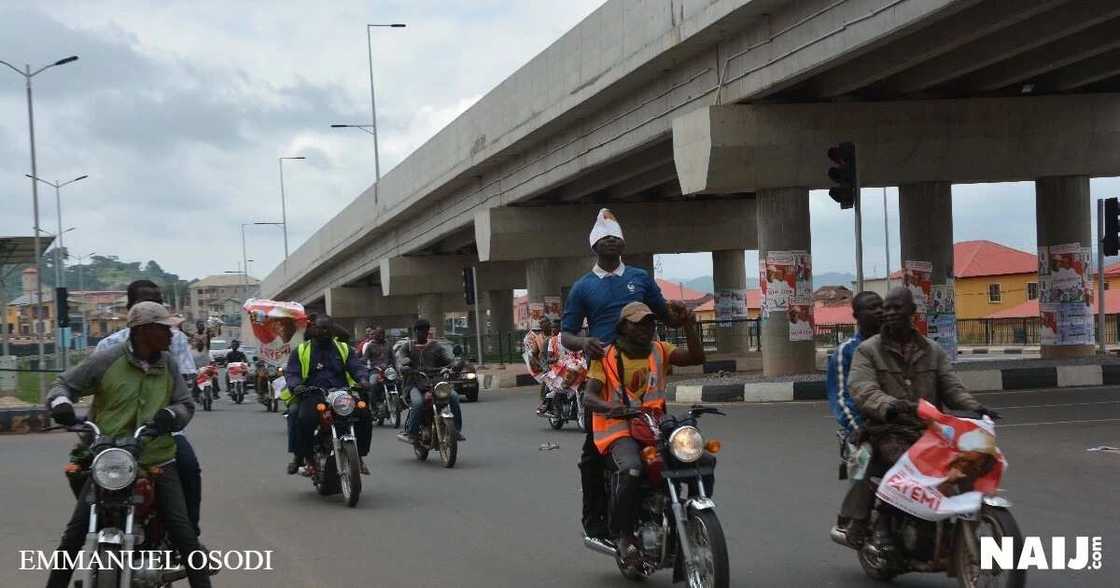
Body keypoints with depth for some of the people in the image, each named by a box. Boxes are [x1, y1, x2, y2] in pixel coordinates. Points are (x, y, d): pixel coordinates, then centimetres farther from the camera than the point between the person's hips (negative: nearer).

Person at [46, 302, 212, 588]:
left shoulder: (168, 364, 7)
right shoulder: (106, 360, -4)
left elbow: (186, 405, 10)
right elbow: (65, 384, 4)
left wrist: (170, 414, -12)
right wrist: (61, 403, -18)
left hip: (158, 461, 2)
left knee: (183, 533, -6)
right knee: (75, 533, 0)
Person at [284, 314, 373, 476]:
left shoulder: (344, 349, 22)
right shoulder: (300, 351, 16)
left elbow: (357, 367, 10)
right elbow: (291, 373, 6)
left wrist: (363, 380, -14)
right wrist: (296, 386, -18)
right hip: (312, 396, -2)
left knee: (364, 414, -23)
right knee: (303, 418, -35)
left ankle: (359, 454, -5)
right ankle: (301, 456, -13)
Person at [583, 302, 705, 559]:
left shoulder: (660, 350, 13)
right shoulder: (607, 356, 2)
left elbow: (697, 357, -1)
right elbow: (589, 396, -9)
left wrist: (689, 326, -14)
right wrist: (609, 407, -30)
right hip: (620, 431, -4)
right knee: (631, 470, -36)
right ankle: (622, 533, -15)